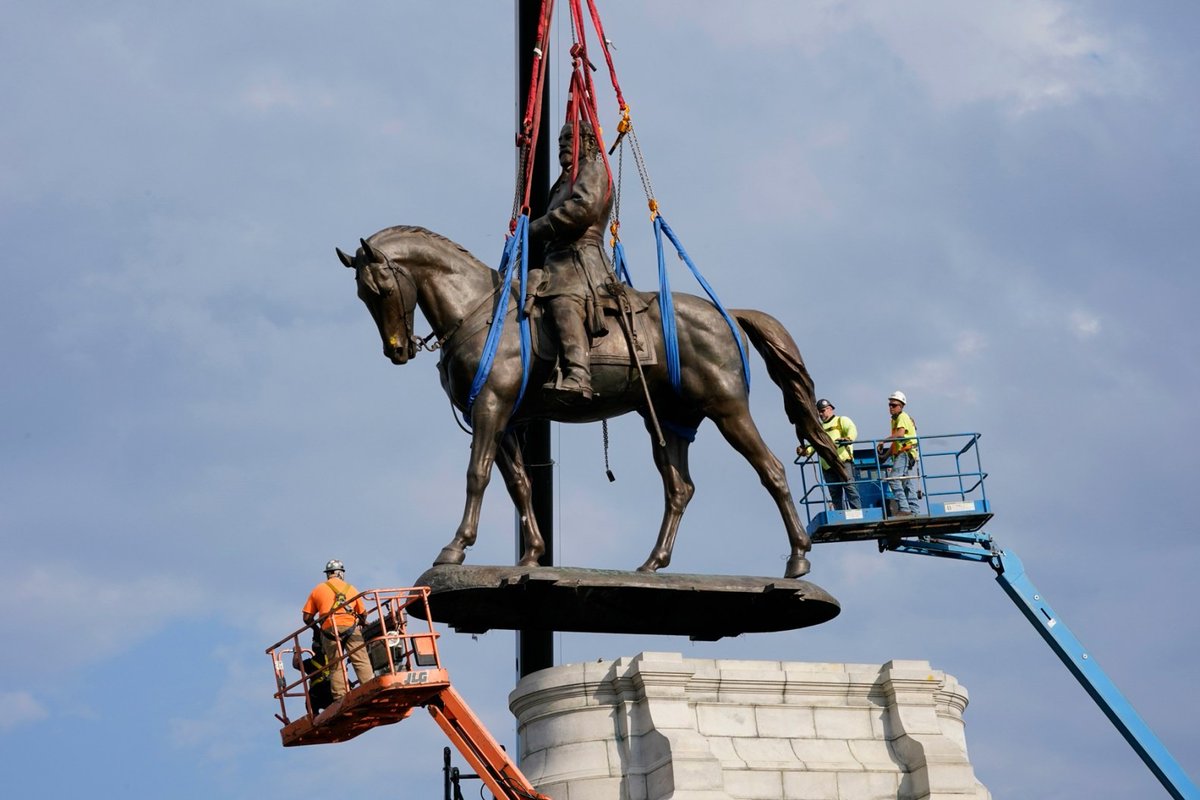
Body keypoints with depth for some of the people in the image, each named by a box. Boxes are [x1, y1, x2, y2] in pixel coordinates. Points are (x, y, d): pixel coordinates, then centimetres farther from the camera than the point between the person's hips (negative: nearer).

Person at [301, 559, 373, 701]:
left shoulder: (317, 590, 18)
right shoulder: (351, 589, 20)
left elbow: (307, 618, 13)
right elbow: (363, 614, 20)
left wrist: (318, 629, 29)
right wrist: (361, 623, 40)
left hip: (329, 630, 0)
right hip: (350, 626, 0)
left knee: (335, 667, 1)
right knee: (362, 662, -5)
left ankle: (340, 698, -8)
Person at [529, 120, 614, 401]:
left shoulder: (593, 169, 7)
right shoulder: (564, 182, 37)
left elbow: (583, 207, -13)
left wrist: (532, 230, -12)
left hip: (580, 260, -11)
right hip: (559, 262, 11)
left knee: (564, 303, -34)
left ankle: (577, 376, -54)